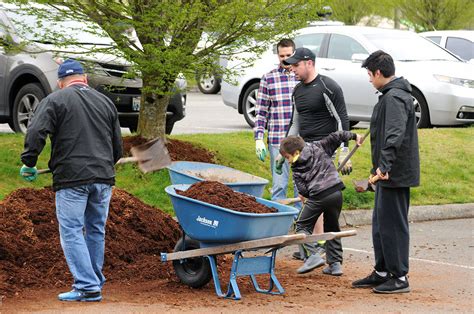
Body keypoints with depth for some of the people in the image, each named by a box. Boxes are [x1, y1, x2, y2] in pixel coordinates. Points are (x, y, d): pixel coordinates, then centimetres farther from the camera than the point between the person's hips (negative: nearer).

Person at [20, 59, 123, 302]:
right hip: (103, 177, 5)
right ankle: (95, 280, 23)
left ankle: (88, 287, -7)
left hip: (72, 178, -5)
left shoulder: (55, 100, 0)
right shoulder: (105, 102, 17)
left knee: (72, 232, -1)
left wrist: (29, 163, -1)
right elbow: (118, 146, 20)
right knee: (96, 231, 16)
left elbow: (36, 133, -13)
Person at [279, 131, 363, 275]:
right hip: (336, 192, 5)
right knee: (332, 228, 18)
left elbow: (303, 190, -1)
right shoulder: (319, 147, 14)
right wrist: (354, 136, 19)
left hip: (317, 196, -5)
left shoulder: (297, 169, 6)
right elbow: (336, 137, 8)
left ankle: (313, 255, -8)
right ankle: (335, 263, 13)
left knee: (302, 226, 10)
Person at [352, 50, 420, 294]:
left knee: (393, 225, -5)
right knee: (380, 223, 16)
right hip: (389, 174, 11)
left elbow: (394, 135, -30)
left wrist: (385, 165, -35)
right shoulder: (392, 95, 16)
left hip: (395, 174, -11)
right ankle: (382, 272, 25)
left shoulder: (394, 98, -18)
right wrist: (380, 167, 28)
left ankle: (399, 277, 1)